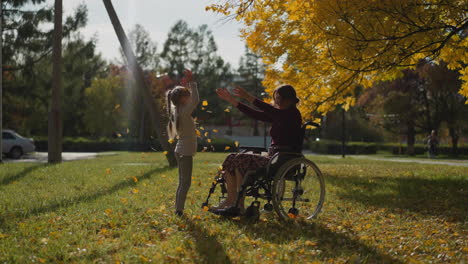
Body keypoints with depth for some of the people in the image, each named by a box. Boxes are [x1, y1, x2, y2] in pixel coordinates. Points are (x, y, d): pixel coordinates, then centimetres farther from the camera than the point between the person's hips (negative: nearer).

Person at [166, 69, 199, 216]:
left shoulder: (177, 110, 9)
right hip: (185, 152, -10)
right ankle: (179, 210, -4)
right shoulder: (184, 112, -17)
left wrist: (185, 85, 14)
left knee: (182, 182, 15)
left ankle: (178, 209, 18)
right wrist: (191, 82, -18)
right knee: (185, 182, -5)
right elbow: (195, 100, -24)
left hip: (181, 151, 10)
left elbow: (191, 100, 23)